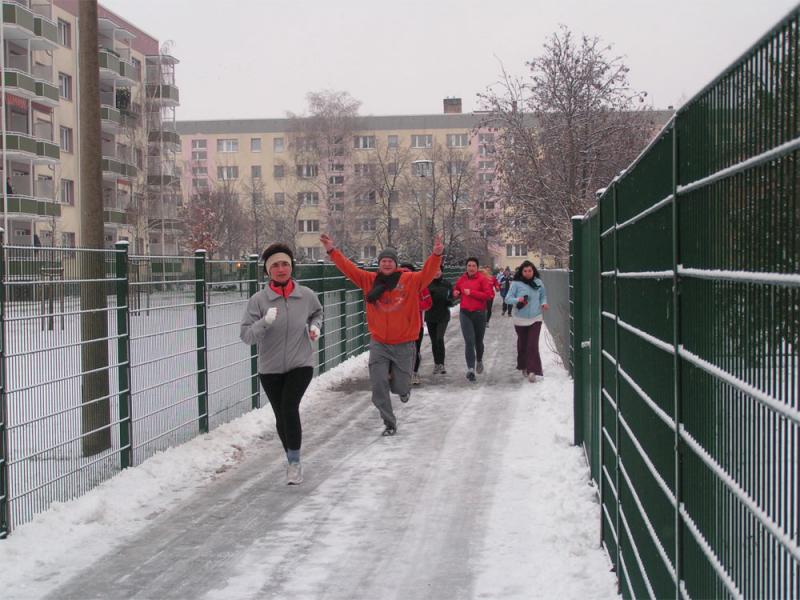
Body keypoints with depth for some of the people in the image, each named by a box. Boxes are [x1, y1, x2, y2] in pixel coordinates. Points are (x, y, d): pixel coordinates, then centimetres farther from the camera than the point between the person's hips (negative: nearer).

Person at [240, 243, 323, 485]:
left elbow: (317, 313, 20)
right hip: (270, 368, 1)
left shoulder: (306, 295, -4)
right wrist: (264, 322, -31)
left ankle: (294, 462, -9)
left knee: (290, 407, -21)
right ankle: (293, 461, 32)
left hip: (301, 364, -1)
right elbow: (246, 335, -14)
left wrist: (315, 326, -1)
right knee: (281, 416, 10)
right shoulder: (258, 300, -10)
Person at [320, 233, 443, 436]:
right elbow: (348, 268, 1)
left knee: (399, 387, 6)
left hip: (403, 343, -2)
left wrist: (436, 255, -35)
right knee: (379, 386, -4)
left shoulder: (410, 280, -5)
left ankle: (404, 387, 45)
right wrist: (332, 251, -7)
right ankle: (389, 423, 13)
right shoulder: (370, 280, 2)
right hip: (378, 344, 2)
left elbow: (427, 273, -18)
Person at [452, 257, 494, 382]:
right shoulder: (462, 279, 6)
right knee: (469, 341, -10)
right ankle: (471, 368, -13)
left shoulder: (482, 279, -5)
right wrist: (455, 293, 0)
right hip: (465, 314, 1)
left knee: (478, 341, 13)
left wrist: (471, 292, -19)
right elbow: (456, 289, 24)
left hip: (479, 313, -1)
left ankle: (479, 361, 42)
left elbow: (489, 294, -15)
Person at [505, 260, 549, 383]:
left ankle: (532, 371, -14)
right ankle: (524, 366, 33)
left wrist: (544, 303, -5)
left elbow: (543, 295, 16)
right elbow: (508, 298, -8)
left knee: (533, 345, -11)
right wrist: (517, 300, -28)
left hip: (535, 319, 0)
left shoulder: (538, 282, 1)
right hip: (520, 319, 0)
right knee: (522, 344, 12)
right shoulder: (516, 284, -7)